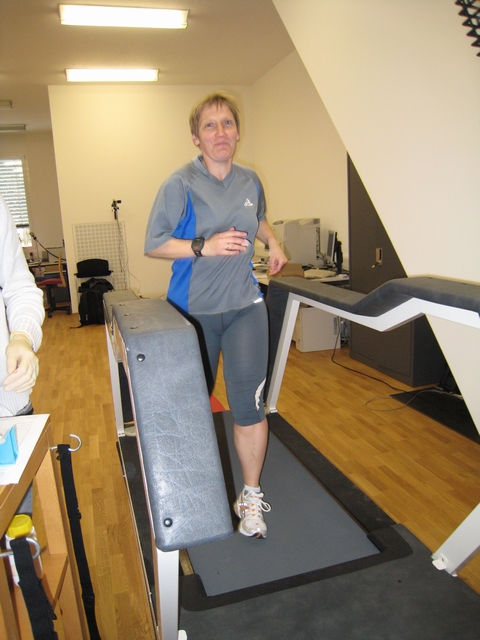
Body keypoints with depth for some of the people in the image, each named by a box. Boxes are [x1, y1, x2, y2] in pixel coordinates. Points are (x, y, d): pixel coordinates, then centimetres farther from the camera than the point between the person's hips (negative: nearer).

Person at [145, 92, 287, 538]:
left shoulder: (250, 181, 5)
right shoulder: (180, 184, -10)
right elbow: (153, 245, -12)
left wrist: (272, 242, 11)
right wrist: (204, 247, -23)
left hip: (244, 306, 3)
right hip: (193, 310, -2)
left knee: (248, 403, -4)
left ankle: (251, 497, 16)